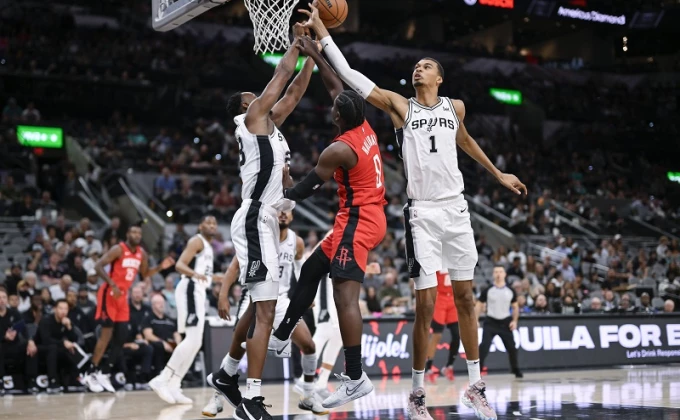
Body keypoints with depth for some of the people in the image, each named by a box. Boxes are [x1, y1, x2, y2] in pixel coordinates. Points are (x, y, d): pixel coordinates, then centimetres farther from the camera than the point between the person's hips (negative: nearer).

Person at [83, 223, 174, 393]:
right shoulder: (118, 249, -14)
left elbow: (145, 274, 20)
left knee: (122, 337, 4)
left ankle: (104, 373, 12)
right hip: (110, 294, -7)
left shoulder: (142, 253, 7)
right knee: (107, 333, -12)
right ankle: (91, 373, -5)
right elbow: (98, 266, -19)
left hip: (123, 296, 7)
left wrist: (161, 267, 2)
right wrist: (113, 285, -27)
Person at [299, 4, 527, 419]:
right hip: (422, 213, -3)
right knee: (426, 305, -6)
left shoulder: (455, 106, 12)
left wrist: (498, 174, 38)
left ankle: (476, 386, 19)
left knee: (466, 296, 8)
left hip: (456, 209, 3)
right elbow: (349, 74, -3)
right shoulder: (400, 105, 3)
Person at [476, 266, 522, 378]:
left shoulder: (510, 291, 3)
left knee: (511, 347, 7)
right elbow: (479, 305, 2)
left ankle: (516, 370, 28)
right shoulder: (488, 290, -4)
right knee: (484, 346, -17)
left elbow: (515, 307, 13)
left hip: (505, 322, 2)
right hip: (491, 322, -2)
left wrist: (514, 321, 0)